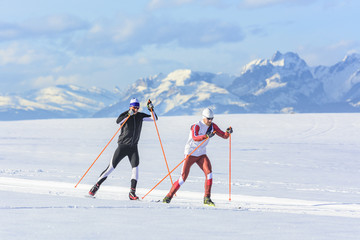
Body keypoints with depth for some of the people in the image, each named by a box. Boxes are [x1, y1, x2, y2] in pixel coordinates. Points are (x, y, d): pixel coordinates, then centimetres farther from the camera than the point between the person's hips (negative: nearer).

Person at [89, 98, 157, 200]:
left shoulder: (140, 116, 6)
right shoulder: (125, 115, -6)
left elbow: (155, 118, 6)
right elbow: (118, 121, -26)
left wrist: (151, 109, -11)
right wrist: (128, 114, -36)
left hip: (133, 147, 3)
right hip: (122, 145, -3)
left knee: (135, 166, -17)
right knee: (111, 167, -2)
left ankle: (132, 192, -17)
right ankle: (96, 186, 11)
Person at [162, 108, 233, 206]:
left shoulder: (212, 126, 1)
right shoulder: (197, 126, -19)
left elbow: (224, 135, 3)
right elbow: (195, 138, -38)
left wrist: (228, 132, -20)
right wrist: (206, 136, -54)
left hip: (201, 154, 5)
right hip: (190, 153, -5)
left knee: (208, 172, -20)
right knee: (183, 177, -8)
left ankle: (207, 198, -16)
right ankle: (169, 196, 8)